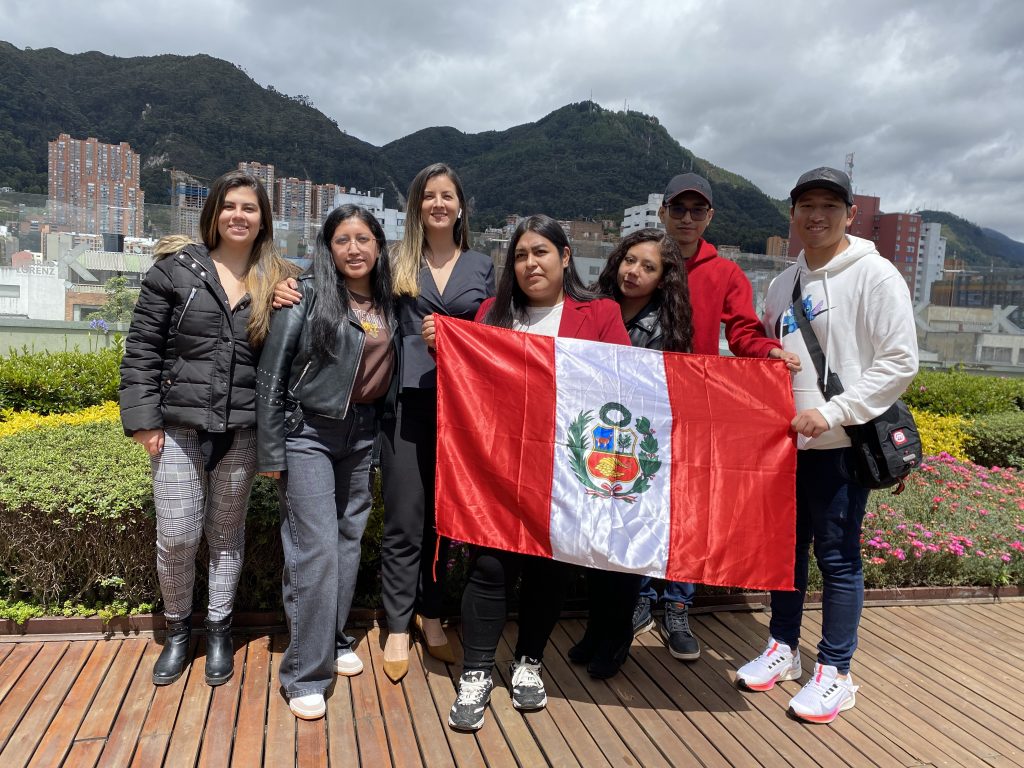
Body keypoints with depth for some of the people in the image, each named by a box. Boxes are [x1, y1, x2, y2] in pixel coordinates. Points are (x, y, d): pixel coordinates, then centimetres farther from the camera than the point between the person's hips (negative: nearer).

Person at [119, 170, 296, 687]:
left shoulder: (278, 283, 6)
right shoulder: (176, 270, 1)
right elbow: (141, 349, 0)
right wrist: (143, 419, -6)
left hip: (242, 431, 1)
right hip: (180, 427, -1)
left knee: (227, 535, 13)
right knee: (176, 537, 0)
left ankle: (219, 630, 30)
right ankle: (177, 628, 26)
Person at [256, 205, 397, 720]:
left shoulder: (388, 304, 5)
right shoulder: (307, 294, -10)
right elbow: (271, 374, -9)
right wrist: (271, 451, -10)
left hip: (362, 434, 5)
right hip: (308, 432, -5)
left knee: (348, 541, 13)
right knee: (315, 550, -5)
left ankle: (334, 642, 32)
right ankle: (305, 675, 7)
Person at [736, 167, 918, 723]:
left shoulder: (875, 275, -6)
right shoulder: (782, 285, 13)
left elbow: (899, 362, -12)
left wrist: (831, 413, -18)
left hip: (841, 445, -6)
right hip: (787, 441, 6)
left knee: (837, 556, 2)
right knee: (786, 546, 14)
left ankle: (835, 672, 16)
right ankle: (782, 648, 29)